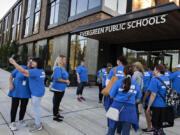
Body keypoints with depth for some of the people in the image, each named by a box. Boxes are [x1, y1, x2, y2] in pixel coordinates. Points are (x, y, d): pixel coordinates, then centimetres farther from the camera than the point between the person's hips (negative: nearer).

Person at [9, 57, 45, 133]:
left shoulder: (35, 71, -23)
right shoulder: (41, 71, 6)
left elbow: (23, 71, -30)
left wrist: (14, 63, -26)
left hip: (37, 93, -10)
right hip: (36, 92, 10)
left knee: (35, 109, 3)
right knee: (36, 108, 21)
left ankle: (38, 126, 19)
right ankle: (38, 122, 35)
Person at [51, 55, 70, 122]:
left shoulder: (63, 68, 9)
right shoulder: (57, 68, -20)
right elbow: (58, 79, -25)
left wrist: (67, 81, 4)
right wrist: (66, 81, -15)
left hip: (62, 88, 9)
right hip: (58, 88, -9)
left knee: (58, 102, 20)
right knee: (56, 102, 3)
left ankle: (57, 114, 34)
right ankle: (55, 116, 17)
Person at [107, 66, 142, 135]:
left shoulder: (118, 82, -4)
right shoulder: (136, 85, 5)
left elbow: (111, 96, -4)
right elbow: (137, 100, 8)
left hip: (117, 106, -1)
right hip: (129, 109, 2)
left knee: (111, 129, 15)